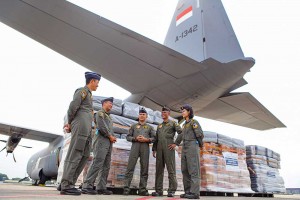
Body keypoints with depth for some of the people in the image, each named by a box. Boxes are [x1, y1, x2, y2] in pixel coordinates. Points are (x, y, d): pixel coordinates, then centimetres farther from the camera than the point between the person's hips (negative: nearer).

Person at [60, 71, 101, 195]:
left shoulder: (88, 94, 28)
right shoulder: (82, 91, 0)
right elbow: (73, 107, -11)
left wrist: (70, 123, 9)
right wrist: (70, 122, 1)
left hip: (87, 129, 9)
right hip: (81, 126, -9)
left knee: (85, 156, 6)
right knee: (74, 156, -10)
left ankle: (68, 184, 9)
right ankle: (66, 186, -7)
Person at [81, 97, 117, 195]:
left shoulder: (109, 117, 30)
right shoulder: (100, 113, 4)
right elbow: (101, 126, -11)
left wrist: (113, 137, 4)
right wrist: (110, 136, -6)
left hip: (109, 142, 9)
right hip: (101, 140, -9)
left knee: (106, 166, 3)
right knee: (97, 163, -17)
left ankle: (101, 187, 4)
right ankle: (87, 186, -17)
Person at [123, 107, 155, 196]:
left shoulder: (150, 127, 19)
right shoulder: (133, 126, 18)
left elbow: (154, 138, 9)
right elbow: (128, 137, 10)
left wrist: (146, 139, -9)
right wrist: (135, 138, -8)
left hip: (145, 147, 1)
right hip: (135, 146, -1)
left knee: (144, 169, -1)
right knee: (130, 167, -8)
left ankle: (142, 189, 2)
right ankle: (126, 188, -7)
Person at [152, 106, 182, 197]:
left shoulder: (173, 123, 10)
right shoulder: (159, 126, 24)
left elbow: (181, 132, 0)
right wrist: (154, 149, 13)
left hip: (169, 147, -5)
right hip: (159, 148, 5)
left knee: (171, 169, -5)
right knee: (159, 169, 3)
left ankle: (171, 190, -2)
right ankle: (158, 190, 7)